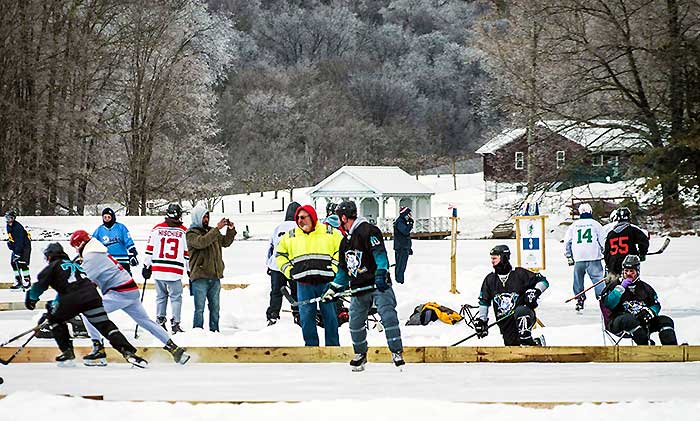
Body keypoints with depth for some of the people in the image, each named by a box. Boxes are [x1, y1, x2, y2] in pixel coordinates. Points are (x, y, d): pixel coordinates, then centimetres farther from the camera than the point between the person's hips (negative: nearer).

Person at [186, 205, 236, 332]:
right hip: (200, 276, -6)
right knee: (199, 308, -6)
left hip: (215, 276, 6)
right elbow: (201, 242, -23)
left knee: (215, 307, 12)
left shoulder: (211, 231, 16)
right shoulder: (191, 233, -4)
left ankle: (214, 330, 19)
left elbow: (225, 242, 22)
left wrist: (231, 230, 4)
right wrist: (217, 229, -25)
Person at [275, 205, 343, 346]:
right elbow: (280, 254, 20)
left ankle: (333, 346, 10)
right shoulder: (290, 236, 12)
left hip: (326, 281, -2)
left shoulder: (330, 233, 4)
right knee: (306, 317, 1)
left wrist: (334, 269, -2)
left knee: (330, 316, 2)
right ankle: (311, 346, 10)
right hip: (303, 284, 2)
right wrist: (289, 271, 8)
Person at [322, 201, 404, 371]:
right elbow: (343, 269, 27)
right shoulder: (346, 242, 20)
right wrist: (333, 289, 23)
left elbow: (380, 253, -20)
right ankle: (360, 354, 26)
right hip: (359, 289, 8)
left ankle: (397, 352, -17)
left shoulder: (368, 231, -8)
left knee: (388, 316, -17)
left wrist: (381, 273, -32)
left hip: (379, 285, -8)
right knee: (355, 322, 9)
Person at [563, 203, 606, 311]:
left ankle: (579, 300, 12)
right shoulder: (596, 224, 6)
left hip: (578, 258, 2)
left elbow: (567, 242, 14)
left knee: (578, 279, 12)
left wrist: (569, 257, 22)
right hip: (594, 257, -2)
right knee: (598, 278, -2)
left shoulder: (573, 226, 12)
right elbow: (603, 241, 5)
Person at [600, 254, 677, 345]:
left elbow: (656, 305, 18)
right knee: (629, 320, -39)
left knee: (665, 320, -13)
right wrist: (621, 288, -13)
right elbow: (608, 304, -9)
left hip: (643, 322, 4)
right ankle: (646, 347, -49)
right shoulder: (614, 286, 6)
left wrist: (650, 312, -6)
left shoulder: (644, 287, 18)